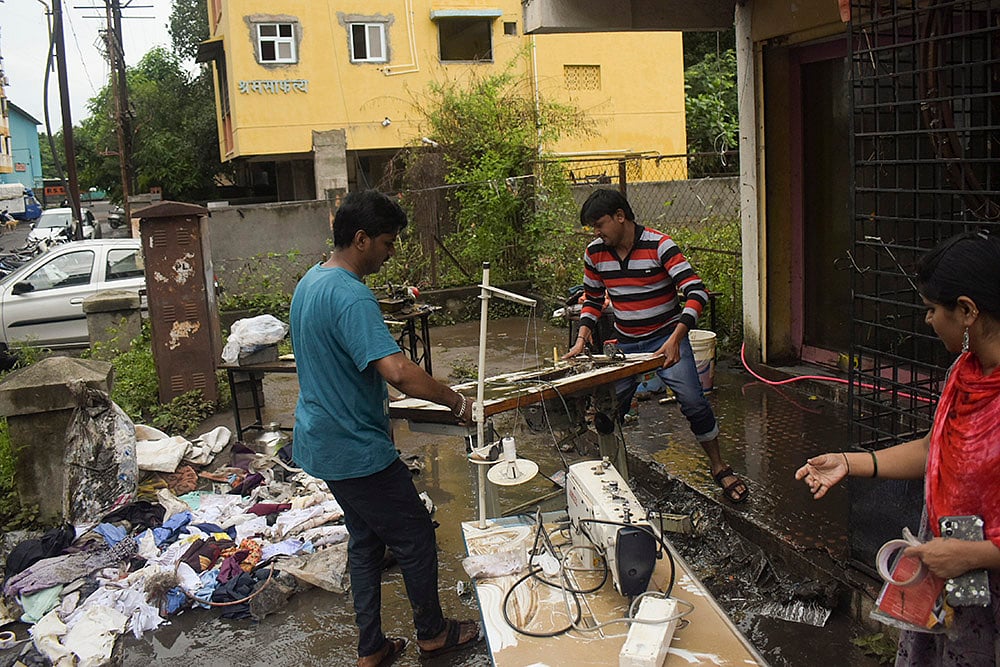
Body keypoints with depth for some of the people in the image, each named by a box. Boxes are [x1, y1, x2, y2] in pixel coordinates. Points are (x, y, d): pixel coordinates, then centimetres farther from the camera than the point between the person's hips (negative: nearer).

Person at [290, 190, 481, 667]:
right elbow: (397, 370, -36)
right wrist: (457, 403, -24)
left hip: (324, 442, 10)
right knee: (415, 538, 8)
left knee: (365, 540, 20)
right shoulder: (350, 296, -25)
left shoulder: (309, 283, 7)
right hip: (357, 449, -10)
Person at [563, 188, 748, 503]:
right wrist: (582, 340, -2)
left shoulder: (659, 245, -18)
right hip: (625, 343, 4)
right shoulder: (595, 253, -3)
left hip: (666, 337, -4)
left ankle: (719, 468, 6)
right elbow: (593, 299, 12)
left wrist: (675, 339, -35)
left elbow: (696, 293, -25)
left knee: (693, 401, -14)